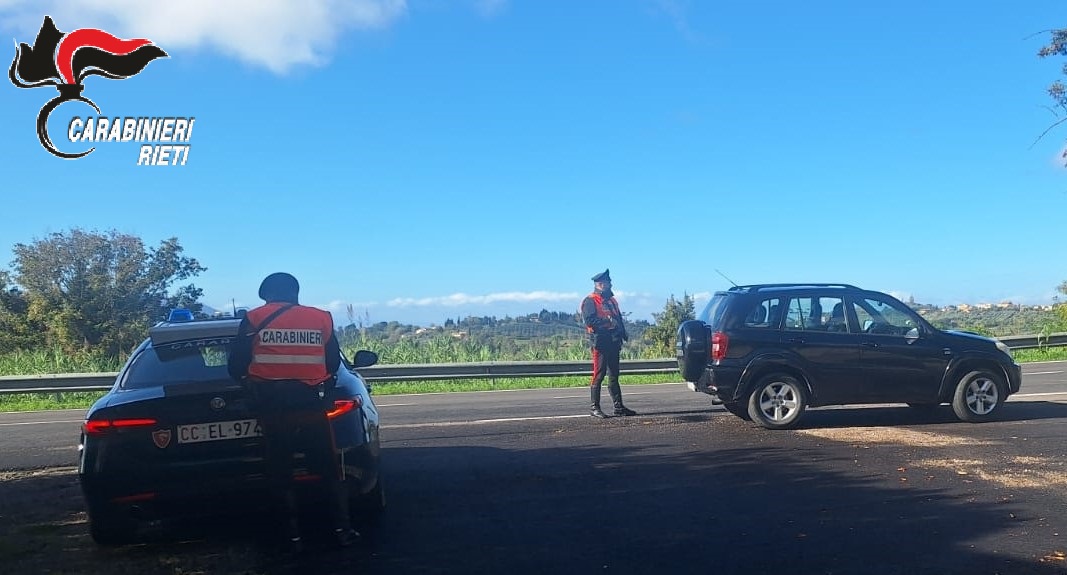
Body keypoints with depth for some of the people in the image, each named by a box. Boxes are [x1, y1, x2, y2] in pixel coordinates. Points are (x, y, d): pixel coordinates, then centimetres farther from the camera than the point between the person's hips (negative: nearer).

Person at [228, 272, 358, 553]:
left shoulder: (254, 319, 3)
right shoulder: (321, 318, 8)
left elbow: (236, 365, 3)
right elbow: (333, 363, 12)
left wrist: (250, 383, 22)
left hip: (271, 407, -1)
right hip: (311, 404, 1)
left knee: (280, 474, 10)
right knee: (329, 469, 12)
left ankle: (293, 537, 11)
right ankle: (342, 530, 12)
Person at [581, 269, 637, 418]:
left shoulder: (612, 301, 21)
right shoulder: (590, 301, -4)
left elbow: (619, 319, 23)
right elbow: (589, 320, -17)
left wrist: (624, 335, 9)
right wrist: (607, 322, -22)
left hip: (613, 343, 8)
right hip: (600, 342, -8)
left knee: (614, 375, 11)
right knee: (599, 375, -8)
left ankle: (619, 406, 15)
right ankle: (594, 407, -3)